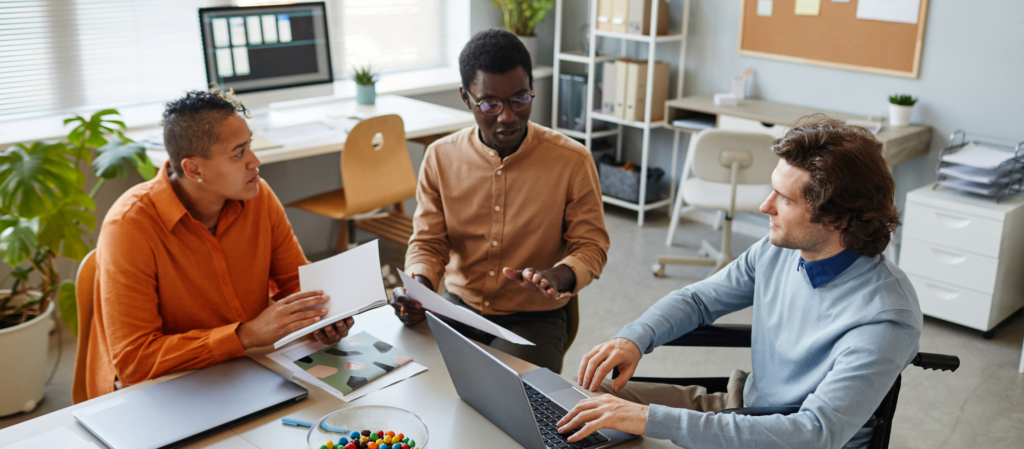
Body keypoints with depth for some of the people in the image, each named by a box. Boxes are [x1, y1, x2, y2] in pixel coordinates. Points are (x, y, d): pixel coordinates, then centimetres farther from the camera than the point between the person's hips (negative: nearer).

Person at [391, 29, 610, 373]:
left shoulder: (572, 161, -9)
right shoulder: (440, 158, 0)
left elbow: (590, 246, -1)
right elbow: (427, 242, 5)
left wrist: (557, 277, -24)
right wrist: (418, 288, -17)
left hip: (533, 319, -3)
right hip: (457, 309, 3)